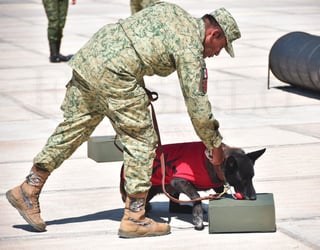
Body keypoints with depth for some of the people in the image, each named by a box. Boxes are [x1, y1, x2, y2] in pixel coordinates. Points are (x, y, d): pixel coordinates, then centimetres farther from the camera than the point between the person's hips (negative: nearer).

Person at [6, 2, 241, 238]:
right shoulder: (191, 47, -4)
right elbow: (197, 103, -4)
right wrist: (215, 145, 8)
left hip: (87, 56, 9)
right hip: (113, 72, -9)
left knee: (71, 129, 17)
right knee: (142, 141, 0)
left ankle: (28, 191, 23)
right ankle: (134, 219, 2)